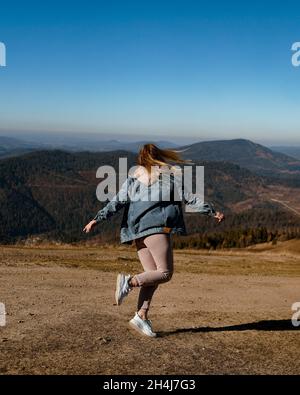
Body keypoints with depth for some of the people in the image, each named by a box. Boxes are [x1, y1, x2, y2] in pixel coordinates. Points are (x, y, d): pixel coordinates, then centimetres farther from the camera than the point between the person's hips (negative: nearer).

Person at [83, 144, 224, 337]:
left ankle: (142, 316, 3)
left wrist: (97, 219, 8)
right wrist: (213, 212, 12)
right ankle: (130, 281, -20)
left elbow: (118, 201, 7)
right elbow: (190, 198, 4)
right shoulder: (172, 173, 6)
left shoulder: (134, 176, 16)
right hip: (157, 226, -6)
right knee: (165, 272, -3)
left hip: (137, 228, 6)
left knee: (153, 274, 9)